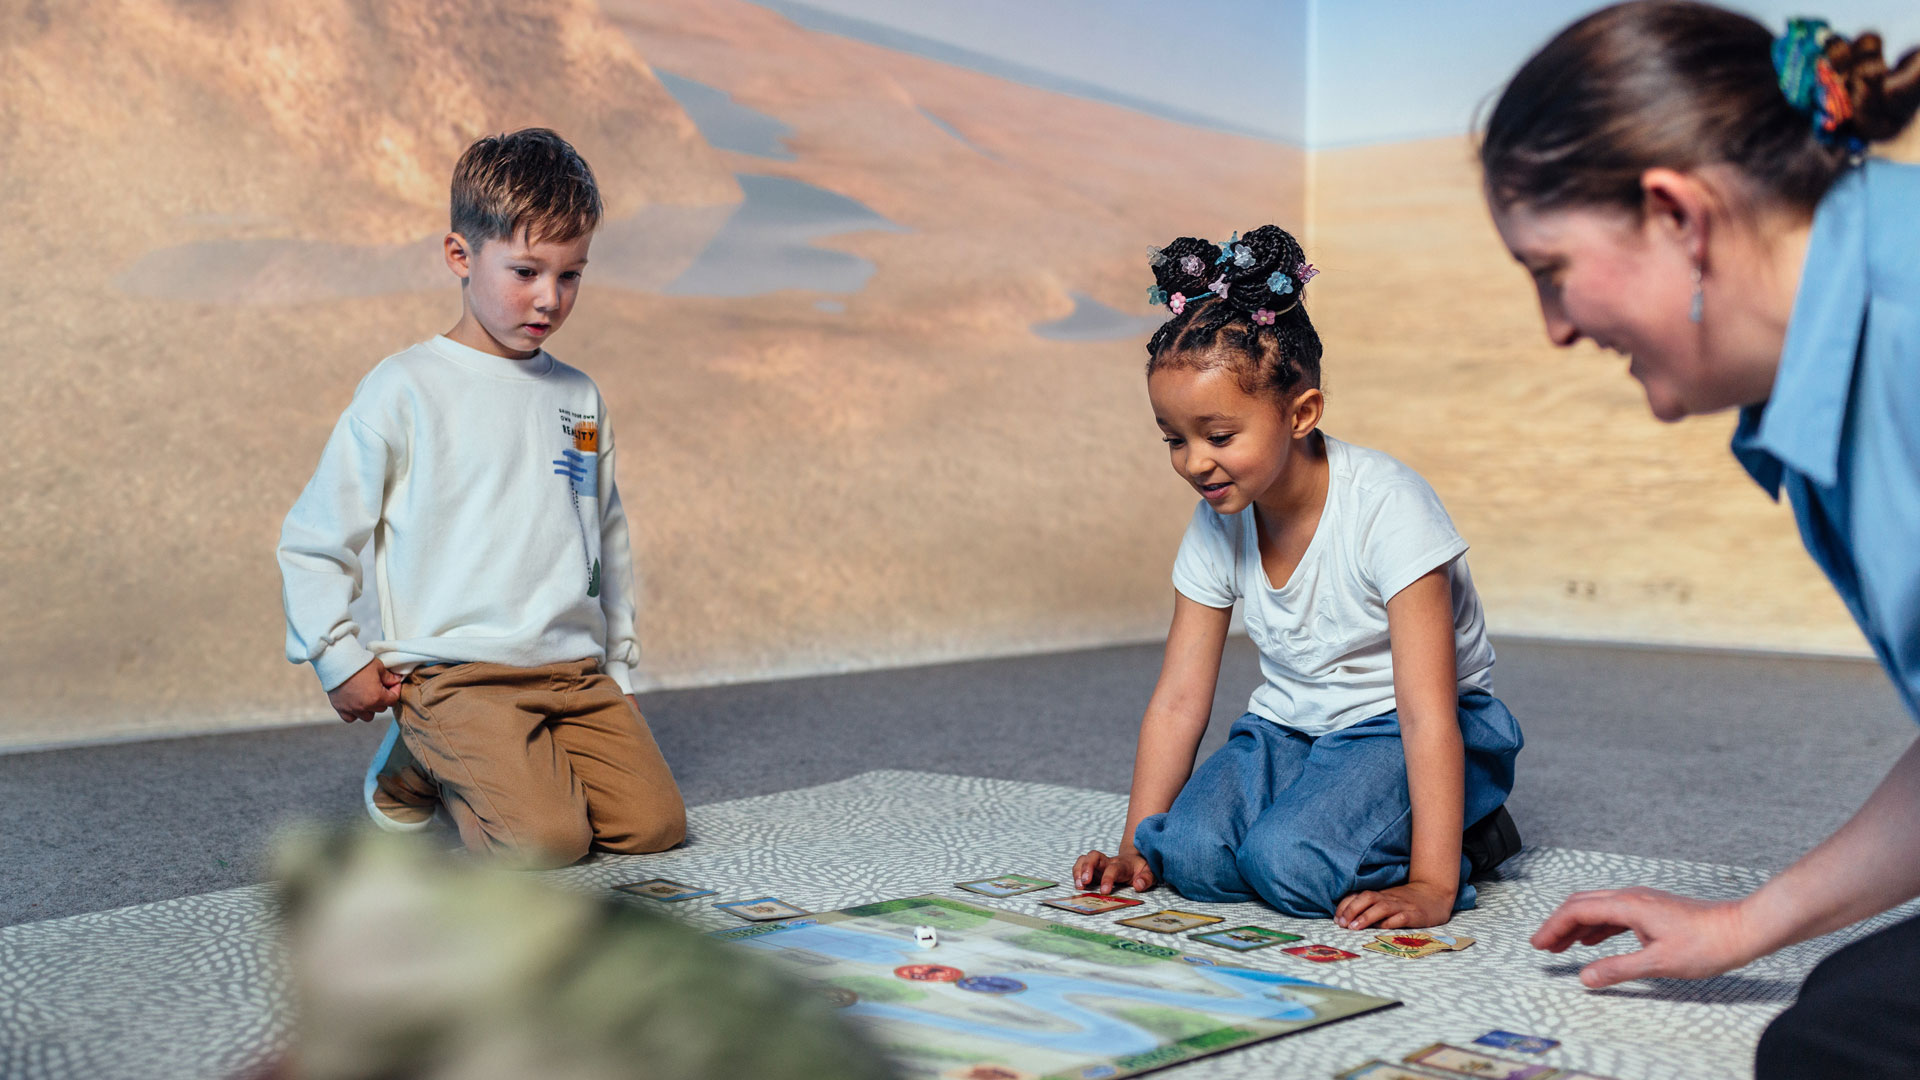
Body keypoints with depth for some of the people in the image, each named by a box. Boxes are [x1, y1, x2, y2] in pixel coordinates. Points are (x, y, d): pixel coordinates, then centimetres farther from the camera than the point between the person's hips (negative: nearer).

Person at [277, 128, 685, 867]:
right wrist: (339, 660, -3)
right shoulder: (404, 390, -4)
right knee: (546, 840, -22)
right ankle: (419, 766, 7)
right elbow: (311, 540, 2)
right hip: (455, 673, -5)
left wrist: (619, 663, 19)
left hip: (576, 670, 5)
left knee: (655, 824, -10)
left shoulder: (579, 398, 12)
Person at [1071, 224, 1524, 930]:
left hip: (1396, 730, -5)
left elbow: (1427, 712, -27)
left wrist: (1433, 887, -31)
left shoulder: (1385, 505, -24)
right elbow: (1177, 701, -2)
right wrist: (1137, 850, -7)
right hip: (1289, 728, 5)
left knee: (1292, 864, -31)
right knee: (1192, 855, -23)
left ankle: (1457, 836, -4)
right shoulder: (1217, 527, -5)